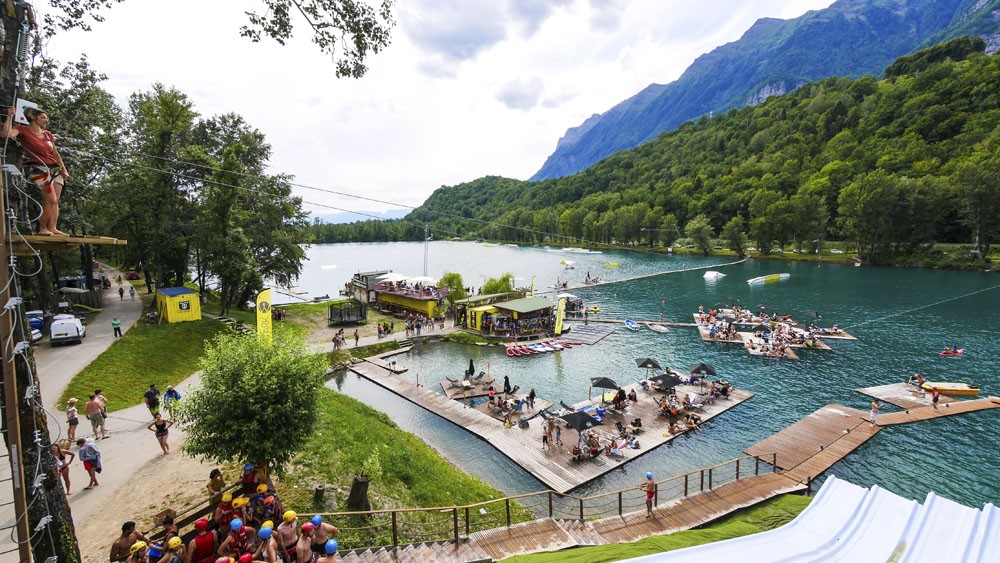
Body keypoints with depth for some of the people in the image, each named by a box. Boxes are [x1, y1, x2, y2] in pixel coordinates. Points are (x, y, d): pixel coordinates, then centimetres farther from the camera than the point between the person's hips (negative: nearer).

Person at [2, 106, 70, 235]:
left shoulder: (48, 134, 18)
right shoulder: (23, 130, 3)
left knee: (55, 201, -2)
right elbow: (7, 134, -18)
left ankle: (52, 228, -4)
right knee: (51, 201, -15)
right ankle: (42, 228, -5)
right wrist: (10, 116, -9)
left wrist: (64, 170, 12)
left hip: (55, 169, 6)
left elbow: (56, 154, 21)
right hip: (39, 169, -6)